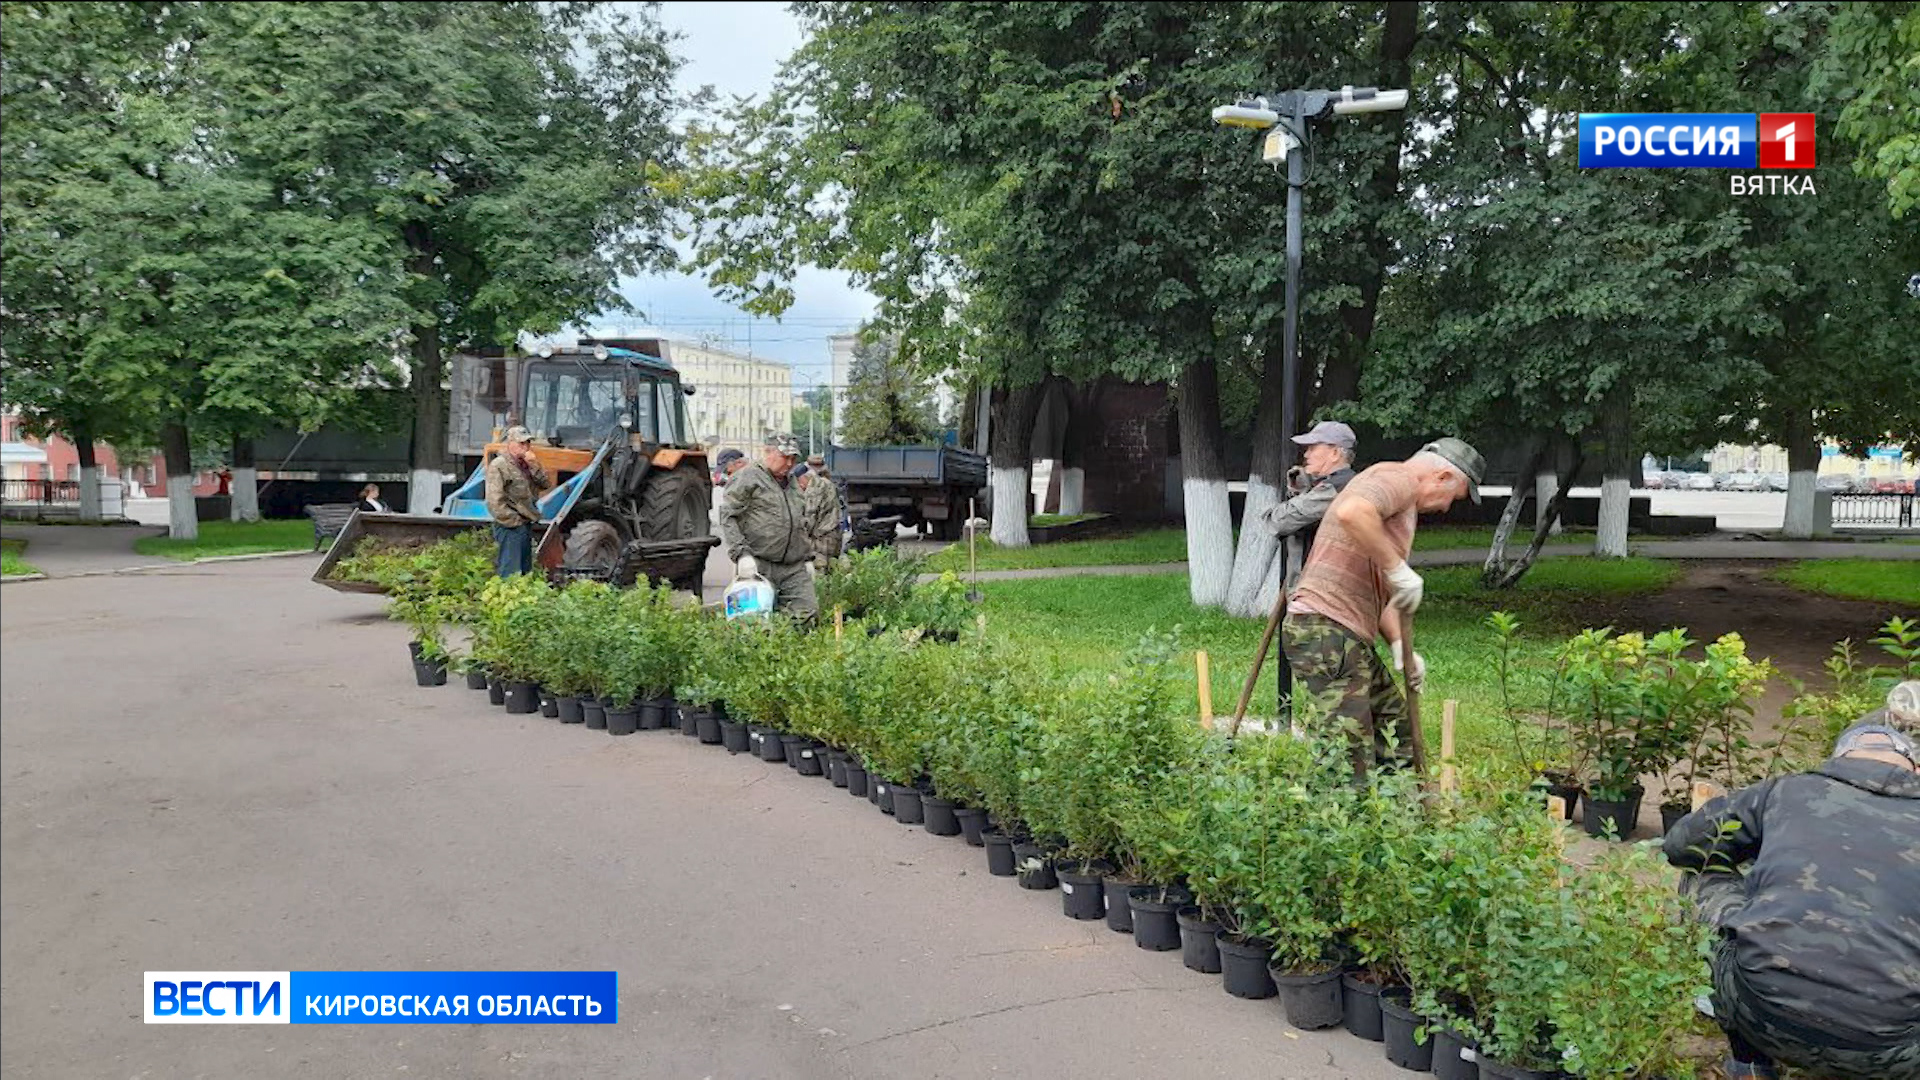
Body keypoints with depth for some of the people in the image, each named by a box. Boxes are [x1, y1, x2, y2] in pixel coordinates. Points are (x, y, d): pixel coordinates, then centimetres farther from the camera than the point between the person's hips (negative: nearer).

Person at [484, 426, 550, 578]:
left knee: (526, 570, 15)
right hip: (511, 527, -9)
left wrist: (534, 465, -7)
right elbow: (495, 500, -17)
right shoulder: (498, 465, -10)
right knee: (511, 574, -10)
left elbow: (546, 484, 6)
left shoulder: (526, 464, 15)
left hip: (526, 525, 9)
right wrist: (514, 521, -16)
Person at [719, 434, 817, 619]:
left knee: (809, 611, -6)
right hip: (759, 566, -6)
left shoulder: (792, 482, 23)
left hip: (795, 568, 6)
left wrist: (808, 558, 23)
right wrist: (741, 553, -18)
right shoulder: (747, 478, -1)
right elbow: (727, 517, -9)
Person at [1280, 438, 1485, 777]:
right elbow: (1352, 513, -31)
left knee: (1397, 729, 16)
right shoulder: (1397, 477, -6)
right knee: (1354, 756, -12)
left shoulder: (1405, 506, 26)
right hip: (1326, 631, -11)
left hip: (1352, 639, 11)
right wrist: (1400, 570, -23)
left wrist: (1400, 645, 12)